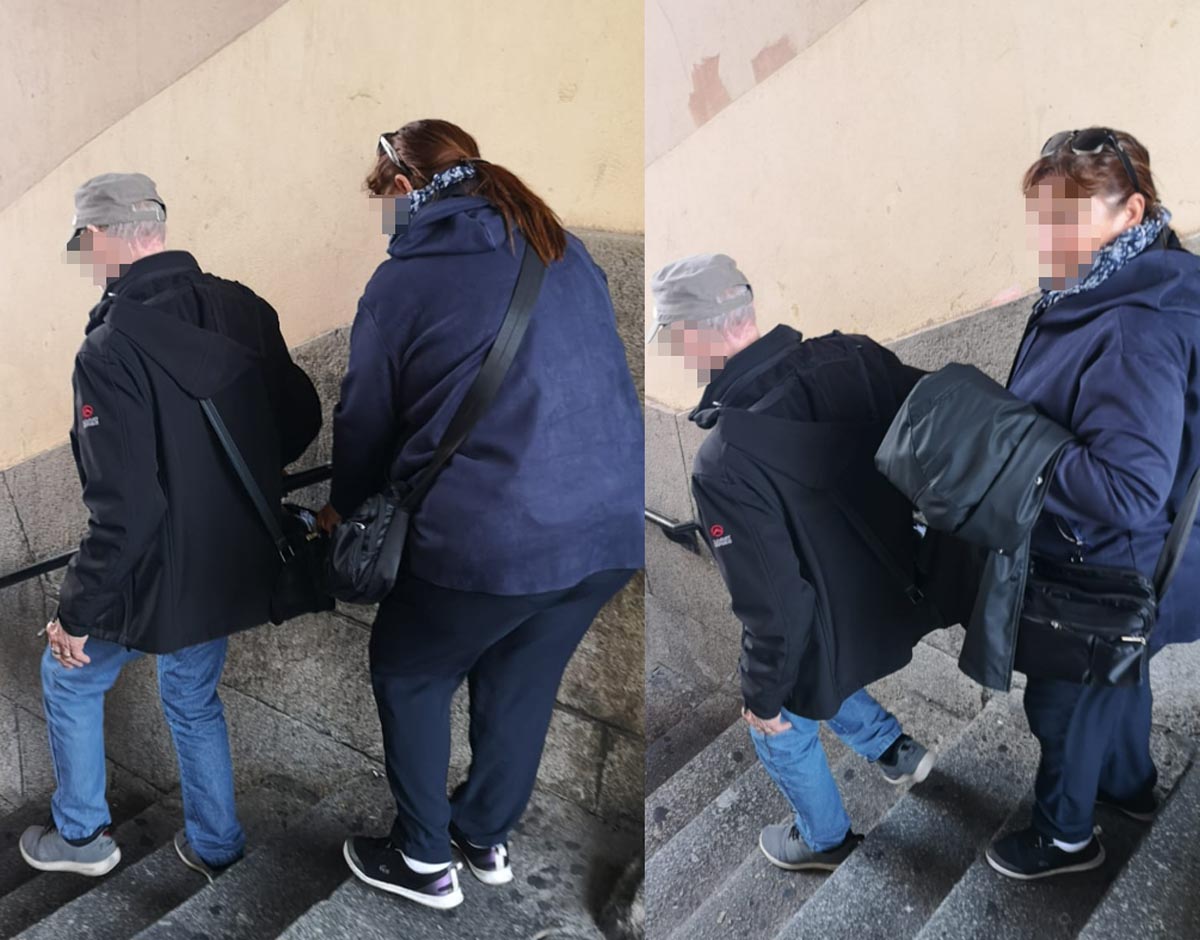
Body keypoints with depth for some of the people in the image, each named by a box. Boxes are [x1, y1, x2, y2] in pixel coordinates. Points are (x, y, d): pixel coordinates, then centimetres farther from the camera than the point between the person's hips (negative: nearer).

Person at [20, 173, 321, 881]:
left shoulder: (112, 348, -25)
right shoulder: (244, 311, -7)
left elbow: (124, 511, -27)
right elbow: (302, 423, 4)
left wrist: (78, 615, -14)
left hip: (161, 580, -5)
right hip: (238, 567, 6)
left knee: (69, 679, 24)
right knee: (194, 698, 27)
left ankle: (82, 835, 40)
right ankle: (216, 846, 41)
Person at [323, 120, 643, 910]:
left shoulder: (402, 280, 0)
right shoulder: (569, 253, 13)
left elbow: (366, 420, 7)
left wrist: (343, 506, 26)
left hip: (492, 535, -5)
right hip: (616, 526, 6)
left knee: (409, 674, 21)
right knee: (524, 680, 26)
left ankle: (425, 861, 33)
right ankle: (489, 837, 45)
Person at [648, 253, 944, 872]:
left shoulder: (725, 465, -35)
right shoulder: (854, 357, -18)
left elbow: (772, 605, -28)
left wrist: (763, 697, -11)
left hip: (830, 632, -6)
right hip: (897, 597, 6)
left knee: (781, 730, 26)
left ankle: (824, 839, 51)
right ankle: (895, 750, 51)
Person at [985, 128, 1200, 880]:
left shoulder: (1137, 333, -34)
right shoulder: (1097, 291, -5)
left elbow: (1130, 491, -37)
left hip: (1102, 567, -9)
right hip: (1111, 560, 9)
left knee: (1064, 698, 14)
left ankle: (1066, 837, 40)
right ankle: (1130, 783, 57)